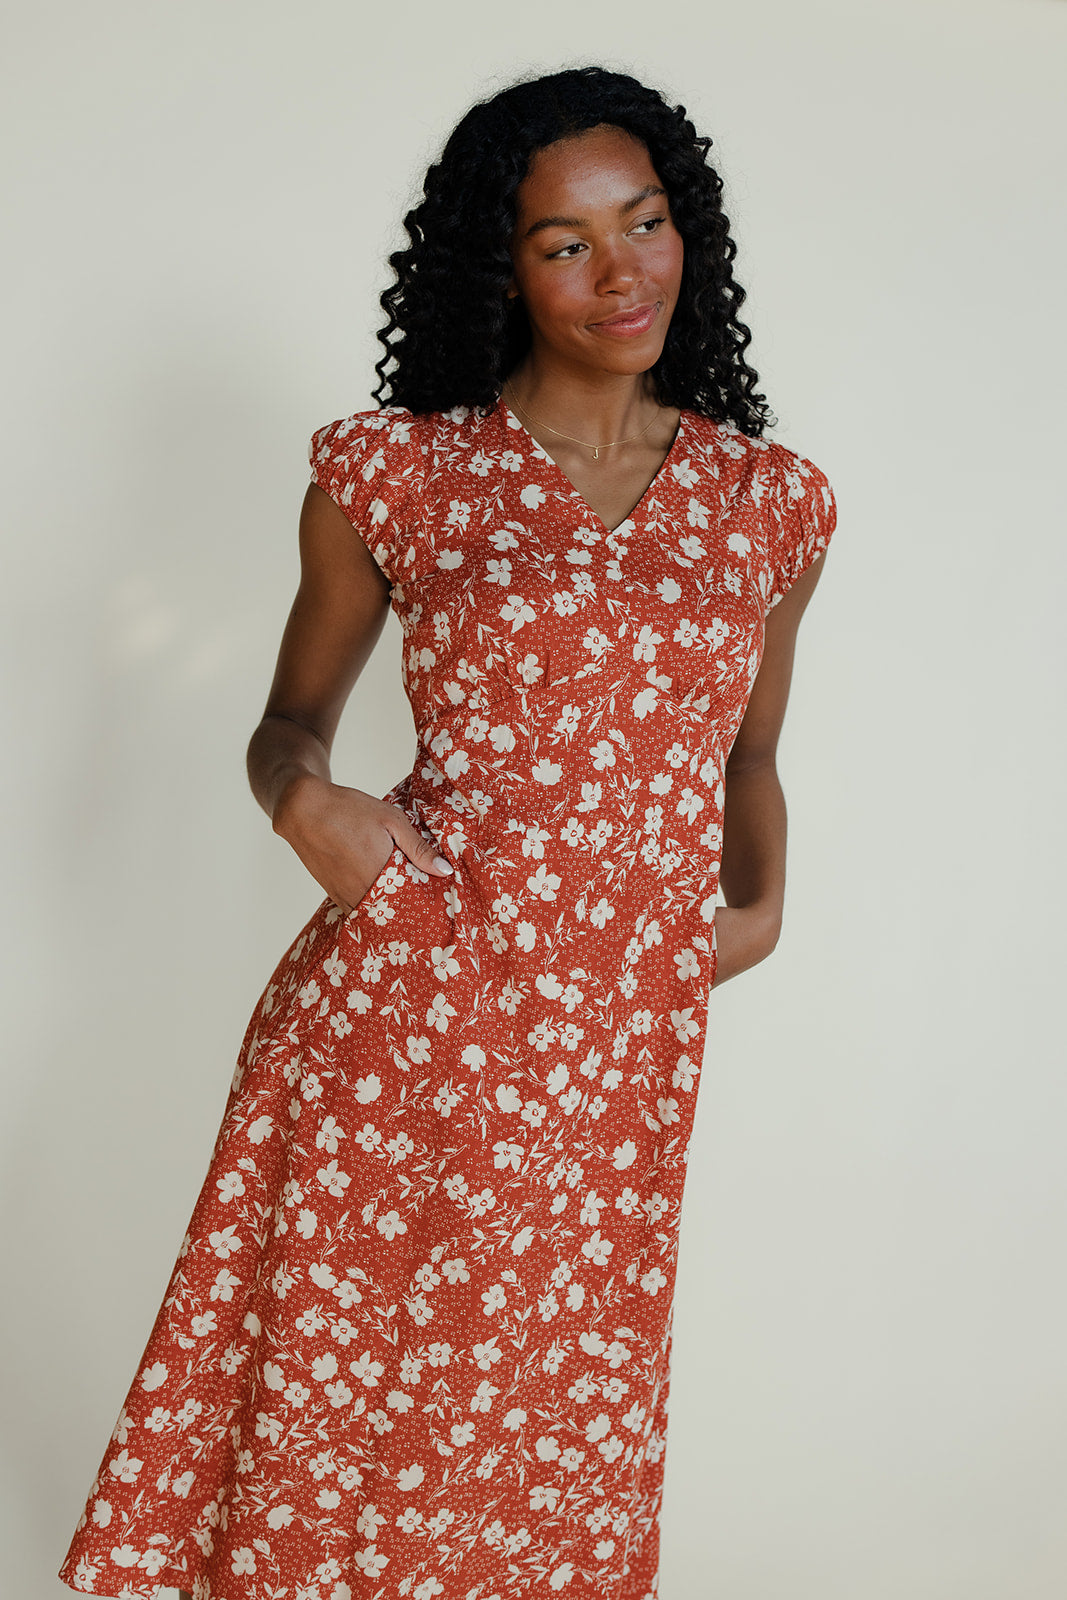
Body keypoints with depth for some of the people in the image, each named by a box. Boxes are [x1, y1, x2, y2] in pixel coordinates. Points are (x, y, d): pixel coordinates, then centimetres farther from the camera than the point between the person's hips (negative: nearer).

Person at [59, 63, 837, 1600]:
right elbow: (292, 719, 10)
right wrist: (305, 798, -12)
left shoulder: (769, 502, 8)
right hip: (398, 1008, -2)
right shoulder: (395, 471, 1)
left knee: (556, 1422, 12)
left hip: (621, 1040, 2)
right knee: (335, 1380, 7)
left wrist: (762, 900, 4)